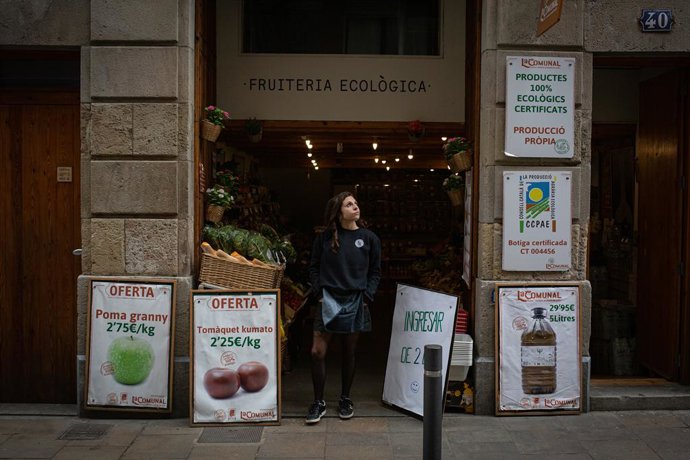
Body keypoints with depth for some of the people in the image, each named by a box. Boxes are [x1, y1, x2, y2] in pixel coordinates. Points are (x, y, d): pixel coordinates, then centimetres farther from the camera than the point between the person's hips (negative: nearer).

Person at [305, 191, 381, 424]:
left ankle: (345, 399, 29)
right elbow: (314, 267, 9)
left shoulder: (369, 238, 1)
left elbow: (375, 272, 6)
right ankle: (319, 402, 12)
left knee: (349, 354, 11)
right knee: (317, 353, -4)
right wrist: (319, 293, -2)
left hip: (355, 302, 0)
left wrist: (366, 296, -4)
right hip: (328, 301, 0)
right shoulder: (325, 237, 0)